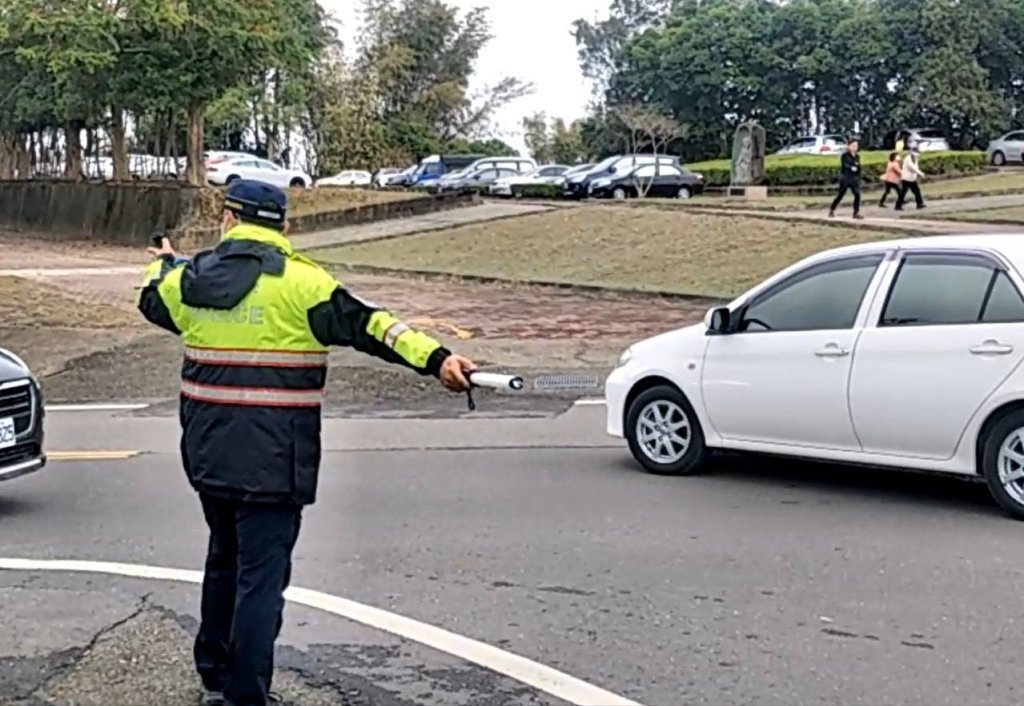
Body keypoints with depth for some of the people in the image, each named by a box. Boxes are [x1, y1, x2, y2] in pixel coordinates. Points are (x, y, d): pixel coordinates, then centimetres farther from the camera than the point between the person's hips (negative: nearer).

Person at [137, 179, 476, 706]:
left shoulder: (189, 279, 5)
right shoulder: (297, 281, -12)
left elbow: (153, 299, 27)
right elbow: (367, 325, -18)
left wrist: (162, 264, 49)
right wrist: (436, 358, -21)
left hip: (208, 454, 6)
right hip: (271, 460, -6)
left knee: (225, 559, 24)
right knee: (261, 574, -1)